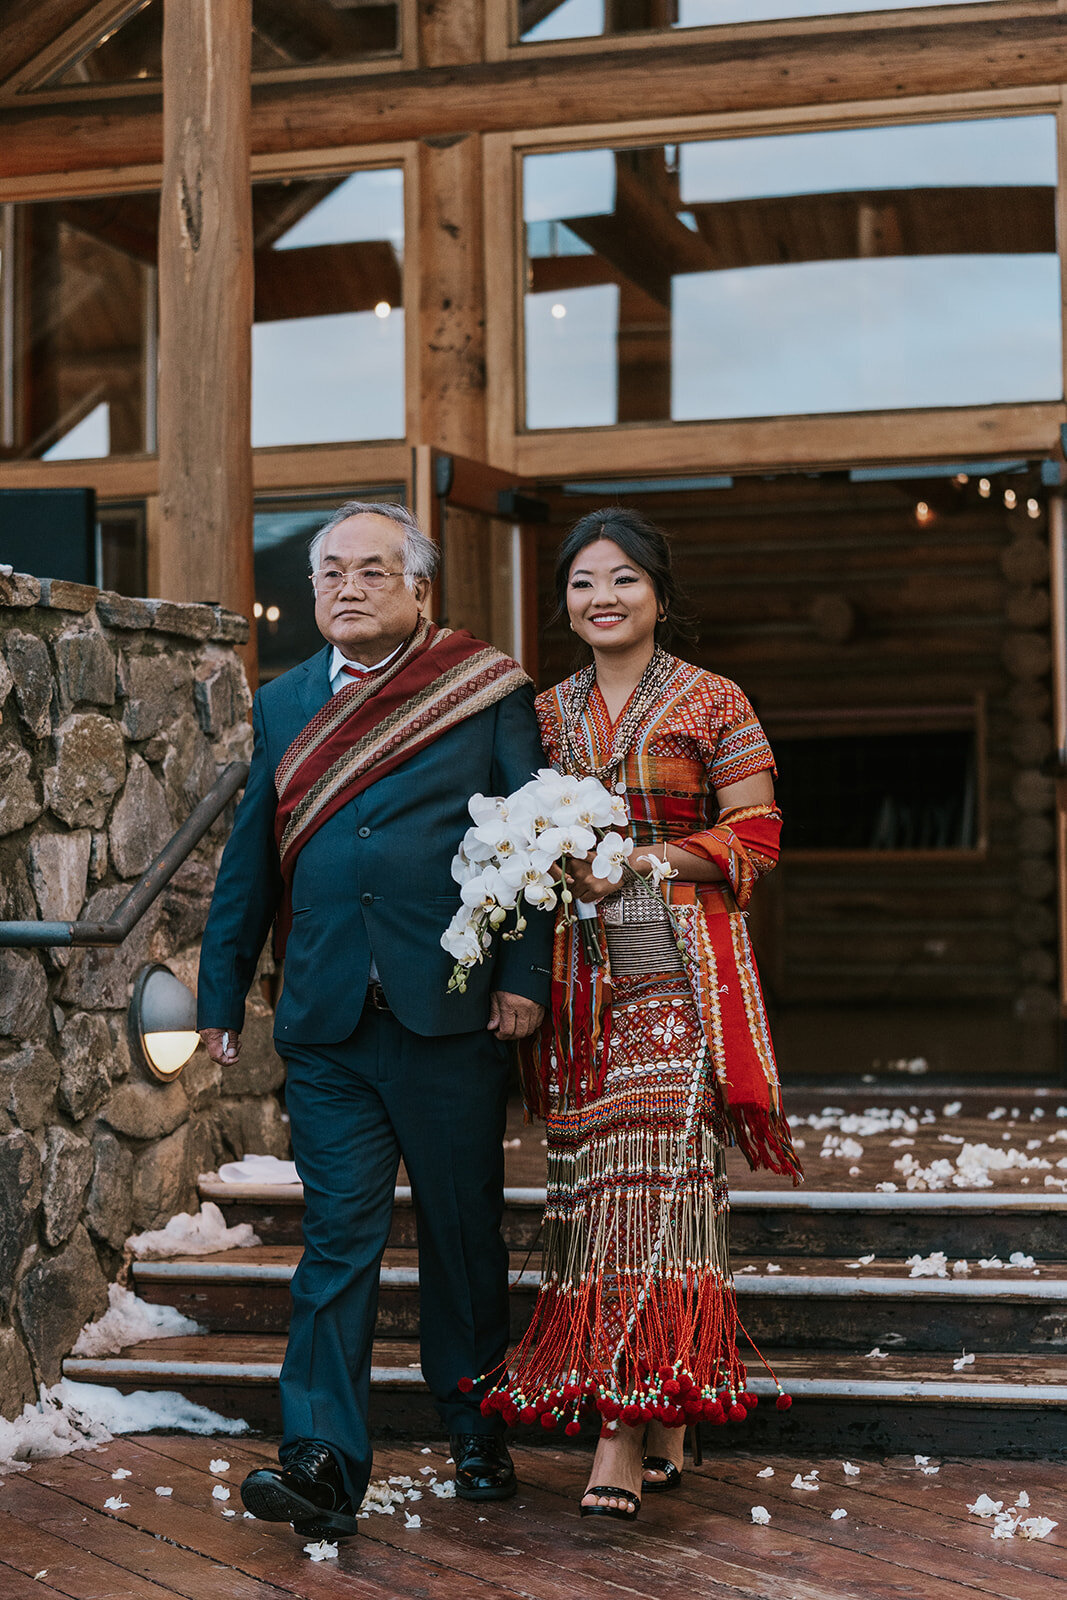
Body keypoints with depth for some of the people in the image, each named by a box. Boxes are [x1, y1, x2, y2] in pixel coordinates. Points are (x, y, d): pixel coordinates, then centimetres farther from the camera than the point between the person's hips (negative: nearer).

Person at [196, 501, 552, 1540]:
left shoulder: (489, 691, 3)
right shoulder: (283, 704, 13)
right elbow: (250, 859, 15)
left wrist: (523, 976, -9)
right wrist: (222, 992, 12)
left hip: (454, 1013, -2)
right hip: (328, 1023, 2)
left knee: (463, 1231, 10)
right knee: (338, 1234, -2)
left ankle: (476, 1426, 28)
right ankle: (323, 1462, -2)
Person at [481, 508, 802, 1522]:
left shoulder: (712, 704, 3)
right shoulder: (546, 714, 15)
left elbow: (756, 838, -1)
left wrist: (637, 859, -12)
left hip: (679, 969, -4)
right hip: (578, 973, 4)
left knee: (656, 1172, -13)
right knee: (591, 1180, 0)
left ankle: (622, 1443, -13)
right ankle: (664, 1432, 12)